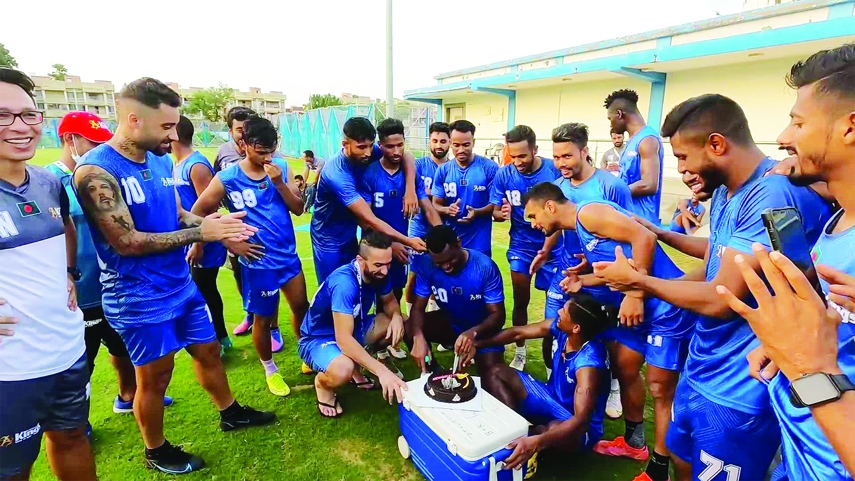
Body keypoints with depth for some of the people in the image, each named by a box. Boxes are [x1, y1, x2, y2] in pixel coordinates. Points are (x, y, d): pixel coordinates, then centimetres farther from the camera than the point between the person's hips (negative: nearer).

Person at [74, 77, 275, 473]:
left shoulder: (161, 161, 2)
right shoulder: (96, 171, -21)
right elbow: (126, 242, -24)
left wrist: (216, 223, -9)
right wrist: (201, 233, -22)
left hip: (182, 285, 7)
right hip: (140, 299, -7)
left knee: (207, 351, 20)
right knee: (154, 377, 10)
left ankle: (231, 413, 42)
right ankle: (156, 451, 35)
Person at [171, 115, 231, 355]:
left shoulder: (197, 166, -18)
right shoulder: (177, 165, 11)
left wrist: (198, 245, -19)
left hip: (204, 245, -9)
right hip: (191, 241, 9)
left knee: (203, 293, 2)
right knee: (206, 291, 17)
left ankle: (215, 343, 18)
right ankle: (221, 338, 32)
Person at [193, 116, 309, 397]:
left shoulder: (281, 168, -3)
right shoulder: (226, 179, -13)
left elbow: (298, 209, -3)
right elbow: (197, 214, -5)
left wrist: (279, 182, -19)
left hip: (289, 255, 4)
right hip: (258, 262, -4)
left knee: (301, 307, 17)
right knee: (263, 318, 11)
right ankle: (270, 370, 34)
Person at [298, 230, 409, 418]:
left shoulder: (378, 273, -13)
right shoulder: (344, 283, -35)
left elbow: (389, 301, 6)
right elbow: (343, 339, -41)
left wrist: (396, 316, -18)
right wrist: (382, 371, -47)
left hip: (353, 328, 8)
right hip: (317, 339, -7)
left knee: (400, 326, -5)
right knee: (343, 371, -38)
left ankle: (356, 364, 11)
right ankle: (323, 383, 0)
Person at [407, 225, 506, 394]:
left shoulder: (485, 267, -28)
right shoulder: (427, 265, -20)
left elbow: (498, 314, -24)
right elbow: (418, 307, -17)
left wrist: (474, 333, -46)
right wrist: (418, 336, -39)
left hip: (483, 329, -3)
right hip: (450, 323, 3)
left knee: (493, 383, -23)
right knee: (410, 329, -22)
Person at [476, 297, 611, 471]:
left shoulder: (588, 362, -34)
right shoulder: (561, 328, -15)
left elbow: (581, 421, -41)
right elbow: (518, 333, -3)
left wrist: (536, 442, -56)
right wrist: (475, 344, -9)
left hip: (577, 427, -7)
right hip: (552, 399, 7)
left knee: (553, 430, -43)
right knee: (498, 373, -3)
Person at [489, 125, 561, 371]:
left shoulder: (555, 170, -17)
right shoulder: (504, 174, -10)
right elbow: (496, 211, -3)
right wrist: (502, 213, -27)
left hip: (553, 245, -1)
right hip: (521, 245, 2)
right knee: (520, 301, 9)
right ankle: (520, 353, 28)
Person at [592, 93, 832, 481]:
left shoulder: (776, 195, -26)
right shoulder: (724, 192, 5)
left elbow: (720, 298, -26)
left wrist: (638, 279, -12)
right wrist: (640, 284, 4)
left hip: (738, 391, -8)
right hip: (701, 371, 8)